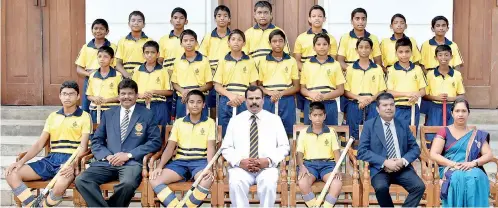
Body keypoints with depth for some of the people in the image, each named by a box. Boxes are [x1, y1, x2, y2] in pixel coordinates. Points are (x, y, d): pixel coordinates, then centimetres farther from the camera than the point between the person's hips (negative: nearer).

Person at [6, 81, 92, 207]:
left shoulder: (84, 117, 4)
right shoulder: (52, 116, 19)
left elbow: (83, 147, -5)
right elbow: (39, 144, 15)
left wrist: (73, 164, -24)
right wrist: (22, 161, -1)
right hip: (51, 159, 5)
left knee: (60, 185, -39)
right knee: (12, 174, -14)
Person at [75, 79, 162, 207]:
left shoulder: (147, 115, 10)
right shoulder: (108, 114, 19)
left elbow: (156, 142, 1)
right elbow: (96, 141, 16)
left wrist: (129, 155, -10)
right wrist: (108, 156, -6)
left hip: (132, 162, -3)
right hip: (108, 161, 3)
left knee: (128, 183, -36)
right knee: (81, 180, -24)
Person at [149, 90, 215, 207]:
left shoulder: (209, 122, 8)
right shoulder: (179, 122, 14)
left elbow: (211, 147, -2)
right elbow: (170, 147, 9)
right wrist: (160, 166, -8)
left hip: (200, 161, -3)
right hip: (180, 161, 3)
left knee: (207, 180, -38)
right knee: (154, 179, -24)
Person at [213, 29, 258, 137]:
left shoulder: (250, 62, 6)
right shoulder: (223, 61, 7)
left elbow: (253, 86, 6)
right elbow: (217, 85, 5)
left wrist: (243, 98, -10)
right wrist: (230, 95, -13)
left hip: (244, 103, 0)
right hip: (226, 102, 1)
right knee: (225, 134, 4)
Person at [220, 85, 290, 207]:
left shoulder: (274, 119, 11)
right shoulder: (235, 120, 13)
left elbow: (284, 146, 7)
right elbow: (226, 148, 8)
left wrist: (269, 160, -12)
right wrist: (240, 161, -12)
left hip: (267, 167, 0)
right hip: (241, 167, 1)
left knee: (269, 183, -35)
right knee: (235, 184, -33)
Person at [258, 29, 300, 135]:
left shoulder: (291, 61, 5)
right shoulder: (263, 61, 6)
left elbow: (296, 87, 4)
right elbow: (258, 85, 8)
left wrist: (281, 93, -12)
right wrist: (269, 92, -12)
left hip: (287, 101, 0)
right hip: (268, 101, 0)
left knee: (287, 132, 2)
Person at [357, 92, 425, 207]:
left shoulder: (403, 125, 13)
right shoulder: (369, 125, 3)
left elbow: (415, 148, 12)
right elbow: (362, 151, -5)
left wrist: (403, 161, -10)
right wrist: (385, 162, -16)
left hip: (402, 167, 3)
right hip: (380, 168, -3)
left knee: (420, 186, -23)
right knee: (381, 187, -33)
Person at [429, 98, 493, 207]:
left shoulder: (477, 135, 18)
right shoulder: (444, 132, 10)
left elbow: (489, 155, 7)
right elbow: (433, 154, -1)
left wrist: (473, 163, -13)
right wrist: (453, 164, -15)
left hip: (472, 169, 2)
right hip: (449, 169, -2)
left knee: (476, 177, -35)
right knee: (459, 177, -37)